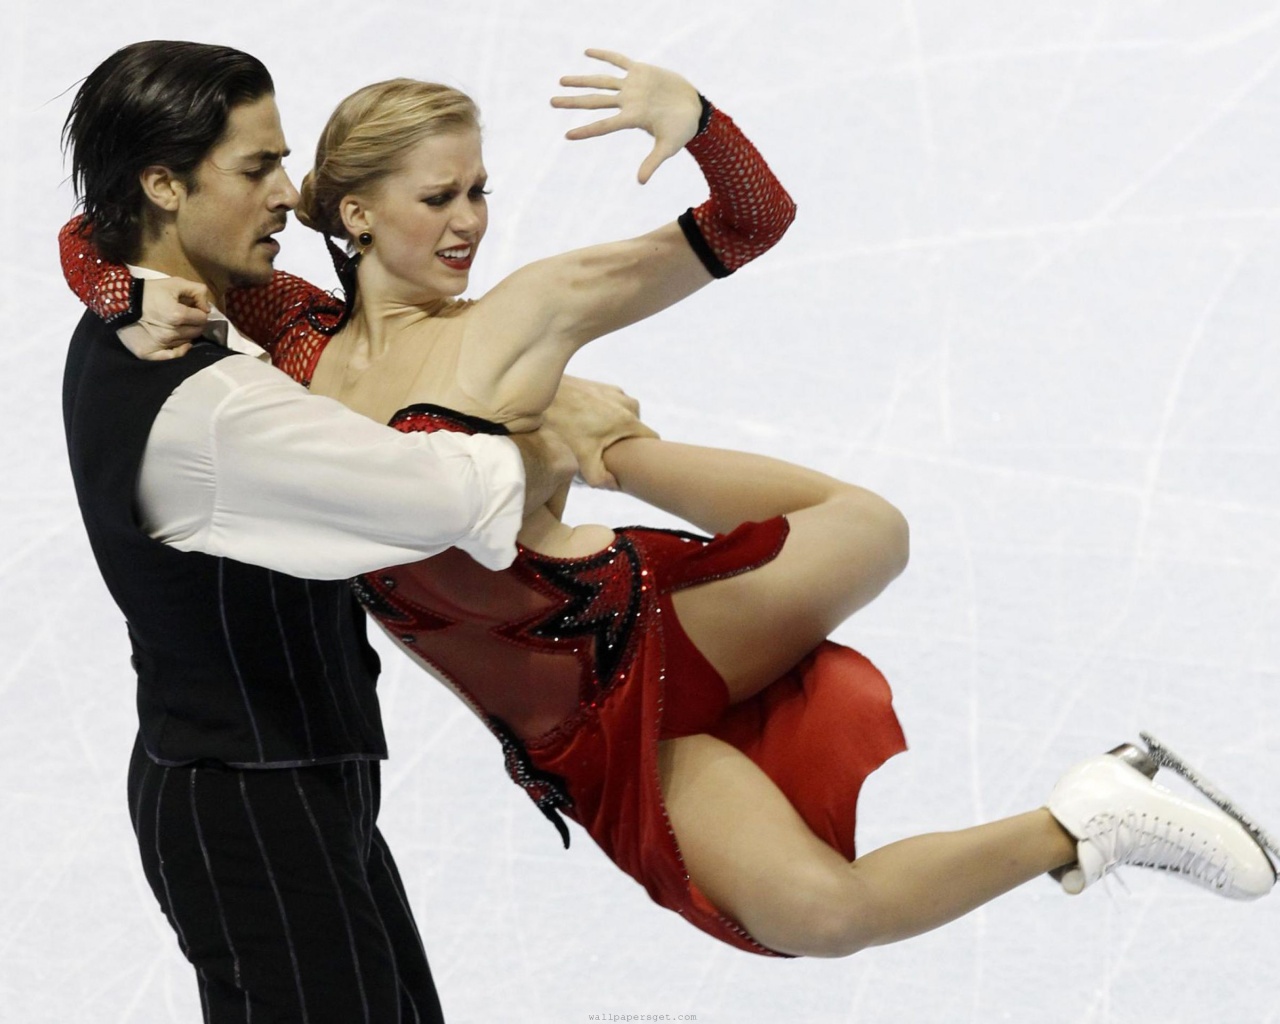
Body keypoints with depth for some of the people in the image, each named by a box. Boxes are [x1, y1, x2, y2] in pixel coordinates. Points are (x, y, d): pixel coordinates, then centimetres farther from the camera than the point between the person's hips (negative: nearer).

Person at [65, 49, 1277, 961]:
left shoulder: (520, 315, -4)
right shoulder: (304, 352, 5)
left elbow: (750, 222, -7)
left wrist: (696, 124, -27)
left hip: (645, 635, -3)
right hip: (578, 734, 3)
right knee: (818, 910, -20)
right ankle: (1078, 826, -1)